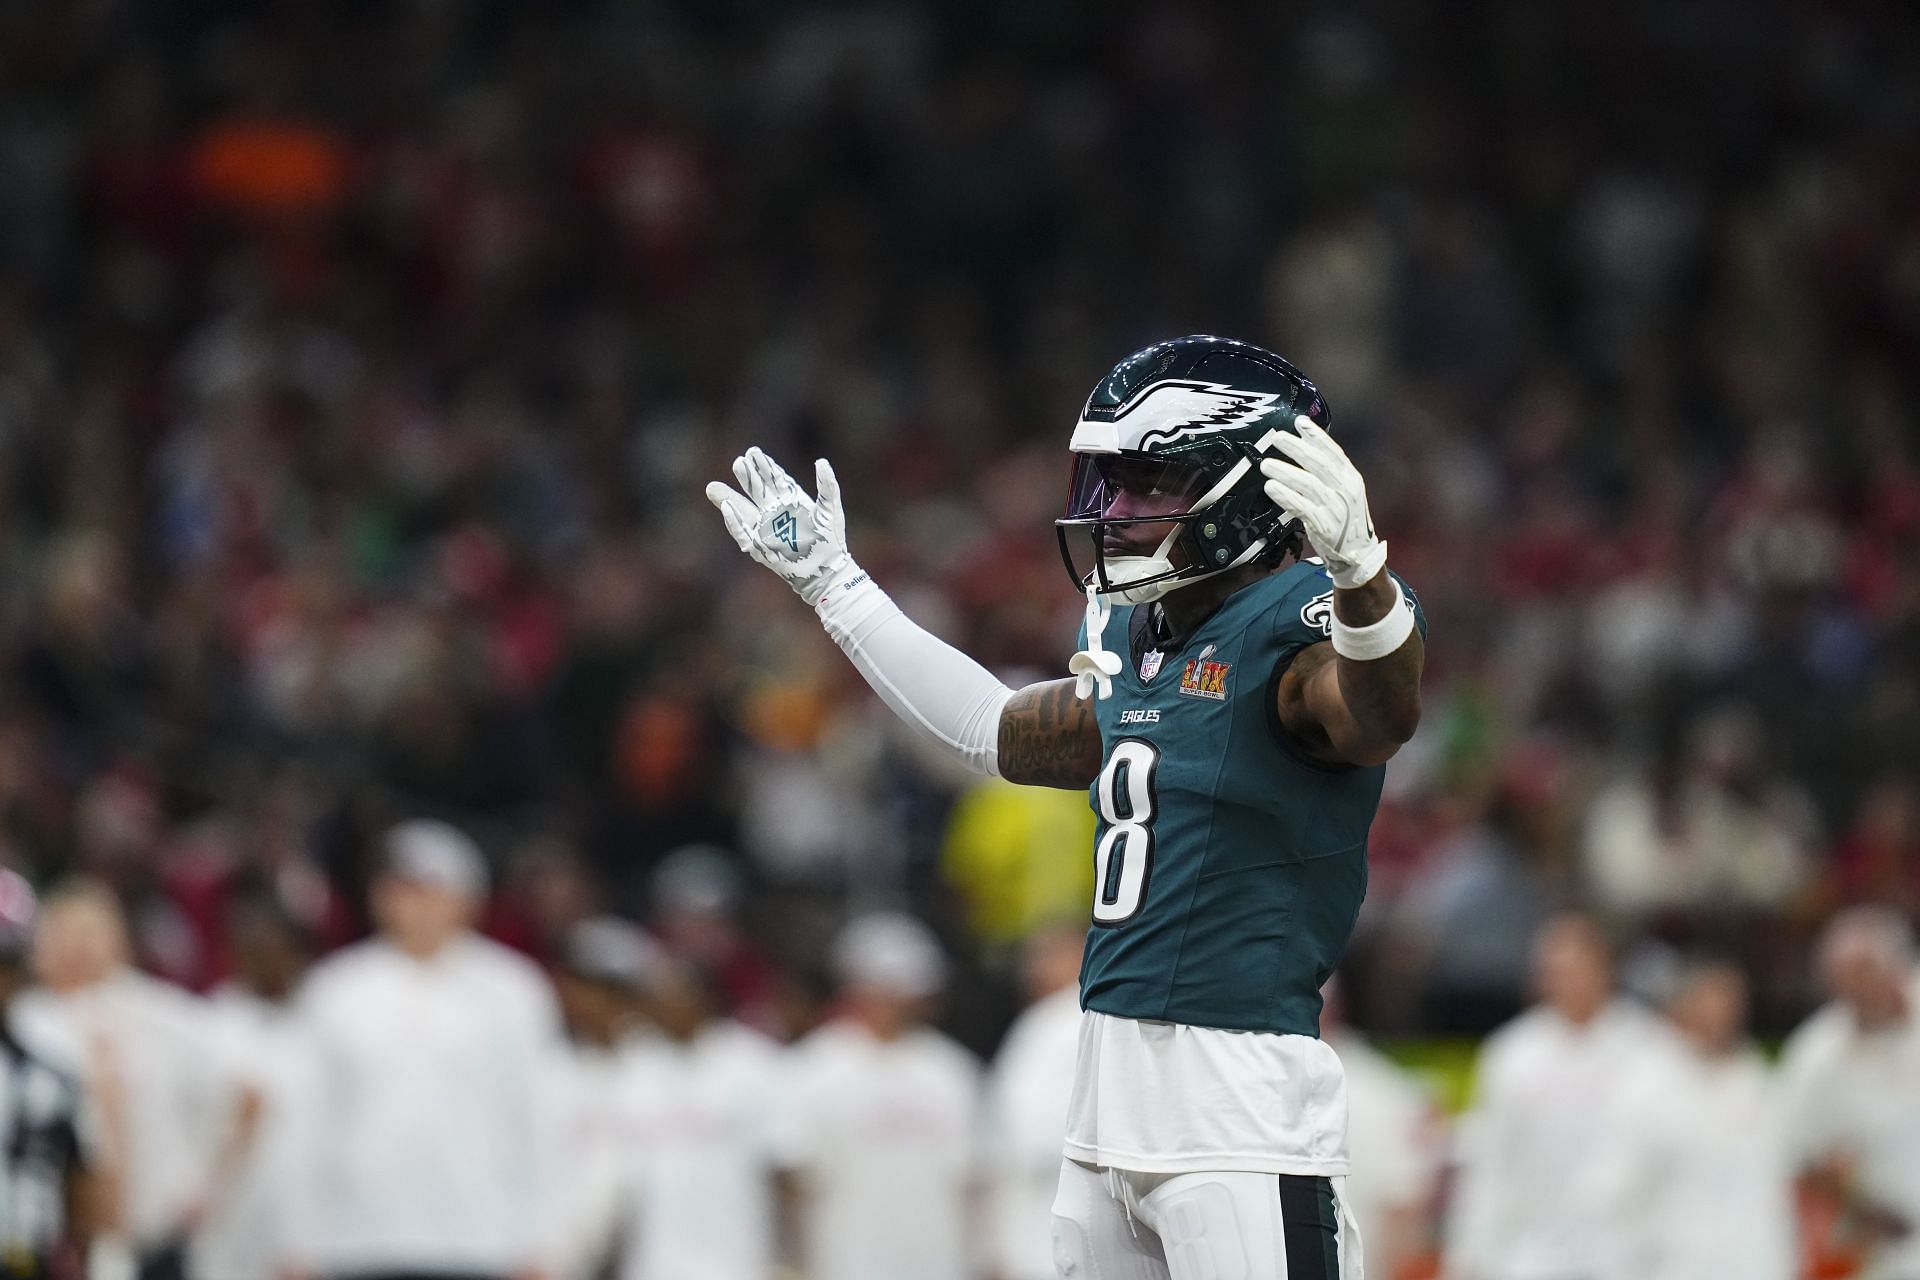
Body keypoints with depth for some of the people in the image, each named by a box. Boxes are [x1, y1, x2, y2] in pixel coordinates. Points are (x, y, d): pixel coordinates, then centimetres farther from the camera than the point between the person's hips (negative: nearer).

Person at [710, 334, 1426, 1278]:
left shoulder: (1295, 627, -11)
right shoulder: (1139, 634, 16)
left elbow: (1381, 716, -34)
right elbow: (999, 732, 33)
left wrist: (1357, 571, -55)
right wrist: (831, 583, 38)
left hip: (1241, 1096, -9)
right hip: (1111, 1093, 9)